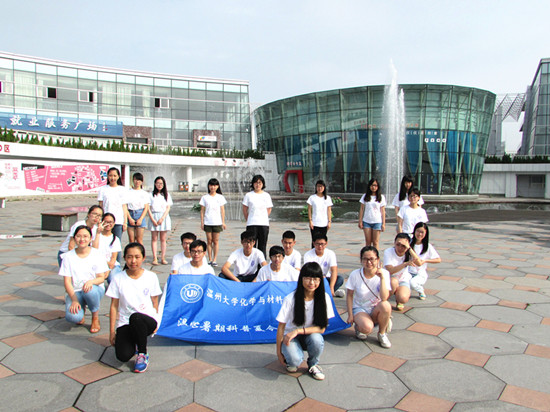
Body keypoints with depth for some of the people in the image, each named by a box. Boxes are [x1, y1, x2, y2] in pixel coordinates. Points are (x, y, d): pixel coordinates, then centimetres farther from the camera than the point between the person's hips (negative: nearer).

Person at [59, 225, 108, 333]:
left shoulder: (97, 254, -1)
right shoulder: (68, 256, 1)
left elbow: (101, 278, -4)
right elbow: (67, 281, -3)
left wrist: (91, 281, -28)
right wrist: (74, 300, -17)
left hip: (94, 289, 0)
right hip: (75, 291, 1)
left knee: (90, 291, -39)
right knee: (73, 317, -29)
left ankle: (95, 318, -9)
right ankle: (81, 308, 11)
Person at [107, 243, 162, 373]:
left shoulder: (151, 277, 1)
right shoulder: (118, 279, 0)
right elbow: (114, 306, 2)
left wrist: (155, 323, 3)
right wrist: (112, 331, 0)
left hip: (147, 320, -1)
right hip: (125, 323, 1)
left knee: (135, 317, -38)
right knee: (123, 356, -24)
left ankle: (143, 354, -13)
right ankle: (134, 342, 15)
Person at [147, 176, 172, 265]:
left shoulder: (167, 195, 9)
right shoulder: (151, 195, 6)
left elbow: (168, 208, 3)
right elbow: (148, 208, 1)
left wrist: (162, 218, -9)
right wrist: (153, 219, -10)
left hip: (164, 217, 1)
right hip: (154, 217, -1)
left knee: (163, 239, 2)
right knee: (154, 238, -1)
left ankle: (163, 258, 4)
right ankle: (155, 258, 0)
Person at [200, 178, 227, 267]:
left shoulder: (220, 197, 4)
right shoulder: (205, 197, 4)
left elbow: (222, 210, 6)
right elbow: (202, 210, 5)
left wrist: (223, 222, 3)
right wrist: (202, 222, 1)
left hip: (217, 222, 0)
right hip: (207, 222, 1)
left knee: (216, 241, 1)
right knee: (209, 241, 5)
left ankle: (214, 260, 6)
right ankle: (210, 260, 11)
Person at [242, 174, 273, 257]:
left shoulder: (266, 195, 7)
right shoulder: (248, 195, 3)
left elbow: (269, 210, 13)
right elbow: (244, 209, 9)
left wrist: (263, 219, 8)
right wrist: (248, 220, 9)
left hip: (264, 224, 1)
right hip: (251, 224, -1)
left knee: (262, 246, 4)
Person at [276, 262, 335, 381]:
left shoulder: (324, 298, -13)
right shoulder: (290, 299, -19)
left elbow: (322, 328, -12)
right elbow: (281, 327, -10)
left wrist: (298, 331, -24)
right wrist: (279, 352, -8)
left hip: (310, 335, 2)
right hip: (290, 336, -2)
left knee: (317, 339, -33)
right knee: (295, 360, -31)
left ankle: (313, 364, 0)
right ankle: (289, 358, 7)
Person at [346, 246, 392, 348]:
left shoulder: (384, 274, -12)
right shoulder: (355, 274, -13)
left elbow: (384, 298, -24)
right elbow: (349, 295, -3)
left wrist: (382, 278, -28)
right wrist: (350, 315, -7)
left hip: (376, 310, 2)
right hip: (359, 309, -2)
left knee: (385, 305, -35)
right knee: (367, 327, -35)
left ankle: (382, 334, -6)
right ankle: (359, 326, 6)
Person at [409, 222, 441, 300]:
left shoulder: (428, 246, -2)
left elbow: (439, 260, 0)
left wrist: (425, 261, -13)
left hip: (421, 274, -1)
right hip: (408, 273, 2)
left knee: (412, 283, -35)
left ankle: (421, 291, 2)